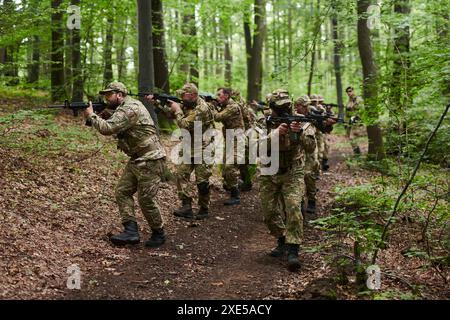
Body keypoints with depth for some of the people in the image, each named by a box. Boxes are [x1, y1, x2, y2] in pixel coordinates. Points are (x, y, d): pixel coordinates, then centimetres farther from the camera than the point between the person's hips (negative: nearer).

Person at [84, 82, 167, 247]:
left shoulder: (130, 109, -19)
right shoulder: (123, 108, 15)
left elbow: (108, 128, -25)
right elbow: (112, 128, 16)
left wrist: (91, 115, -10)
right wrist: (99, 116, 1)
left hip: (150, 160, -10)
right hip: (136, 159, 10)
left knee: (145, 199, -5)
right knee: (122, 192, 3)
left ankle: (158, 234, 12)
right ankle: (131, 231, 2)